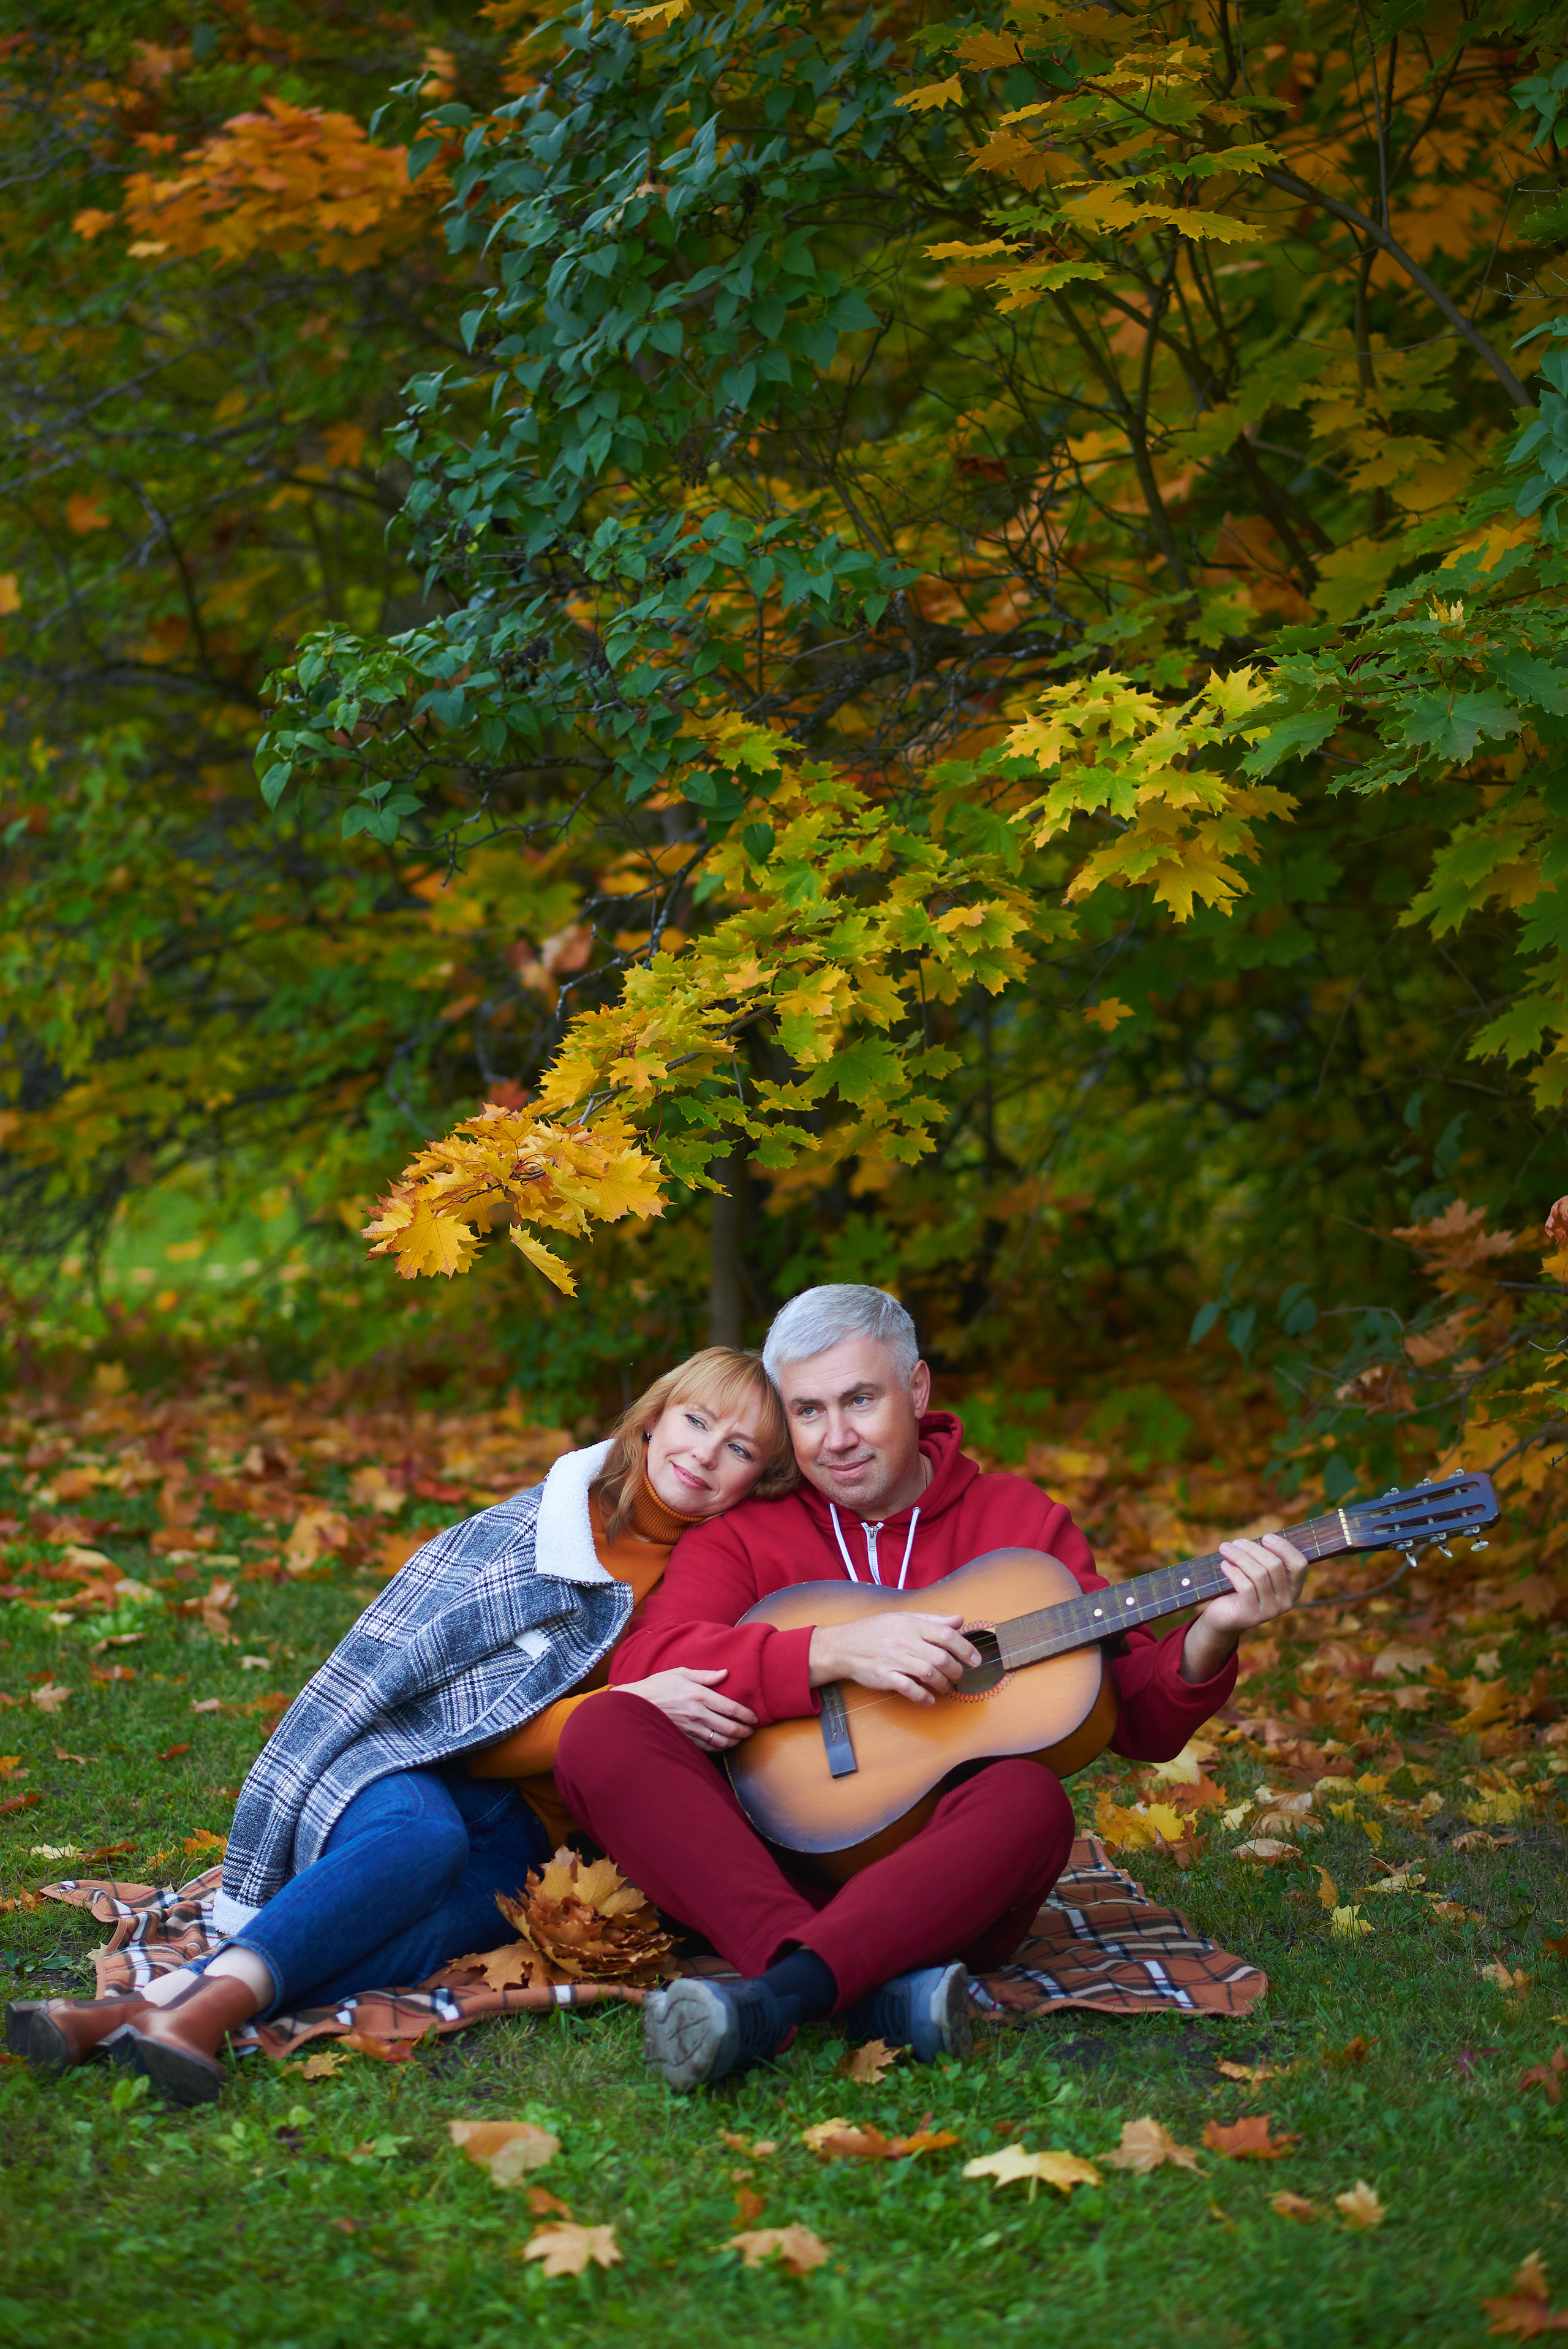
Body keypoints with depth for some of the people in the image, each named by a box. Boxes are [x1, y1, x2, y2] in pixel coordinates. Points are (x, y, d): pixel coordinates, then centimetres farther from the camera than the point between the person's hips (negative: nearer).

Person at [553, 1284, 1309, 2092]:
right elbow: (641, 1665, -12)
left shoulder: (1019, 1521, 11)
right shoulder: (741, 1535, 8)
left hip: (941, 1882, 0)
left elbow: (1141, 1723, 6)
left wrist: (1209, 1639, -15)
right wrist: (833, 1650, -21)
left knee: (1029, 1798, -32)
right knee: (602, 1735, -24)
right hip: (771, 1870, 1)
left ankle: (778, 1996, -47)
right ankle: (870, 1991, -41)